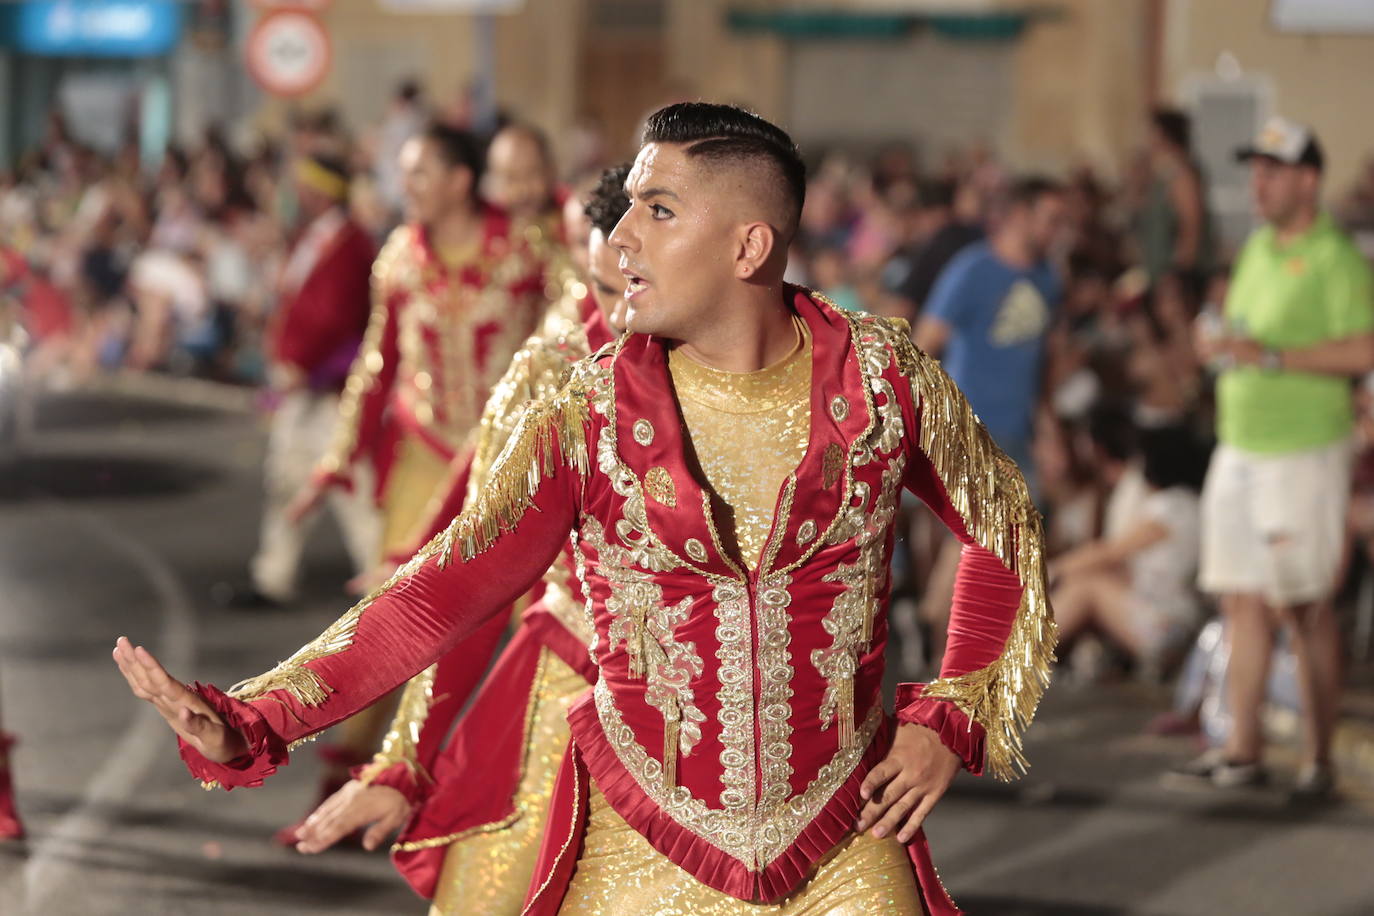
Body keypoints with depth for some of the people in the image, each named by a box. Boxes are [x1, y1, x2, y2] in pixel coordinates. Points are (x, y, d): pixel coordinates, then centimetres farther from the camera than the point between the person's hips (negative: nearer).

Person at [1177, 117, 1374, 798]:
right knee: (1244, 600, 7)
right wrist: (1219, 343, 3)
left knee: (1305, 608, -2)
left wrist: (1271, 356, -22)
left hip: (1305, 453, -7)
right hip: (1240, 447, 7)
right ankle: (1242, 750, 12)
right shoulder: (1257, 248, 14)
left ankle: (1318, 757, 5)